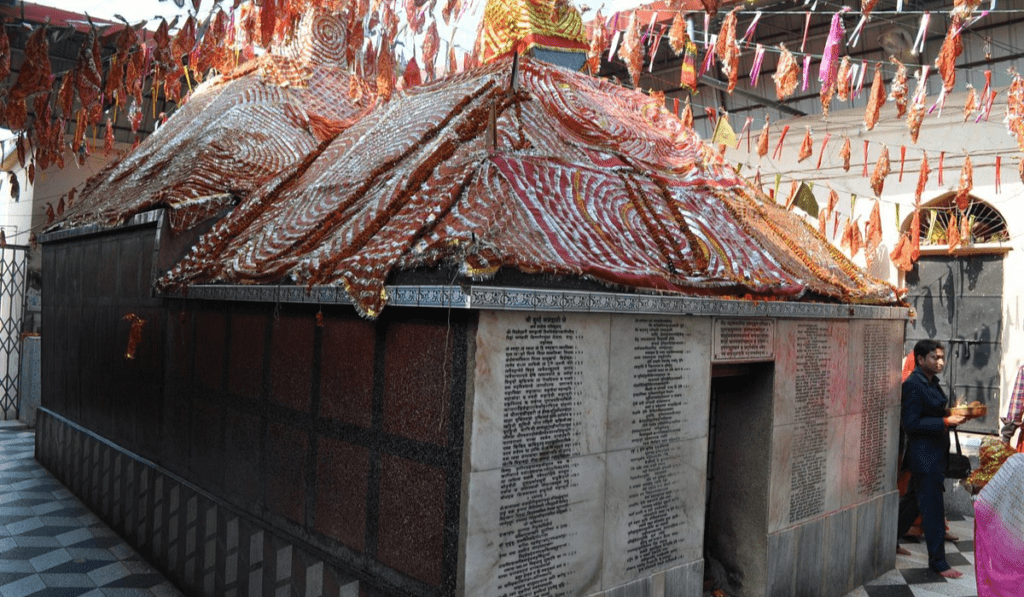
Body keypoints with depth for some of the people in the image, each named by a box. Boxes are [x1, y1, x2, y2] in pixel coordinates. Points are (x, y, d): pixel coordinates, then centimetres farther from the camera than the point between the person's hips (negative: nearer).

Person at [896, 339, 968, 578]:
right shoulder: (913, 384, -18)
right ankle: (938, 561, 10)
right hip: (923, 455, -9)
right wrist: (946, 421, -22)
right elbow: (910, 424, -21)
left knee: (912, 501, 18)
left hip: (935, 453, 9)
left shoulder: (931, 382, 11)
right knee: (932, 508, -1)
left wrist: (953, 416, 2)